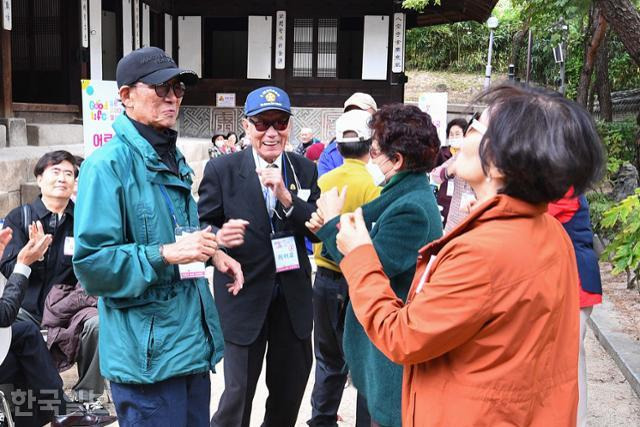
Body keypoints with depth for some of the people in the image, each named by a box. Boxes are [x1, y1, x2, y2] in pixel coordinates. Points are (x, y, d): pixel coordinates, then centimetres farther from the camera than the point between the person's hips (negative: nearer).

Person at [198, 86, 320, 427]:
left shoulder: (304, 169, 1)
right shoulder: (221, 170, -8)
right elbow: (202, 227, -4)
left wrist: (285, 196, -19)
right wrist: (219, 239, -26)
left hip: (294, 298, 4)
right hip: (244, 298, -3)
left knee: (290, 392, 19)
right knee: (237, 393, 5)